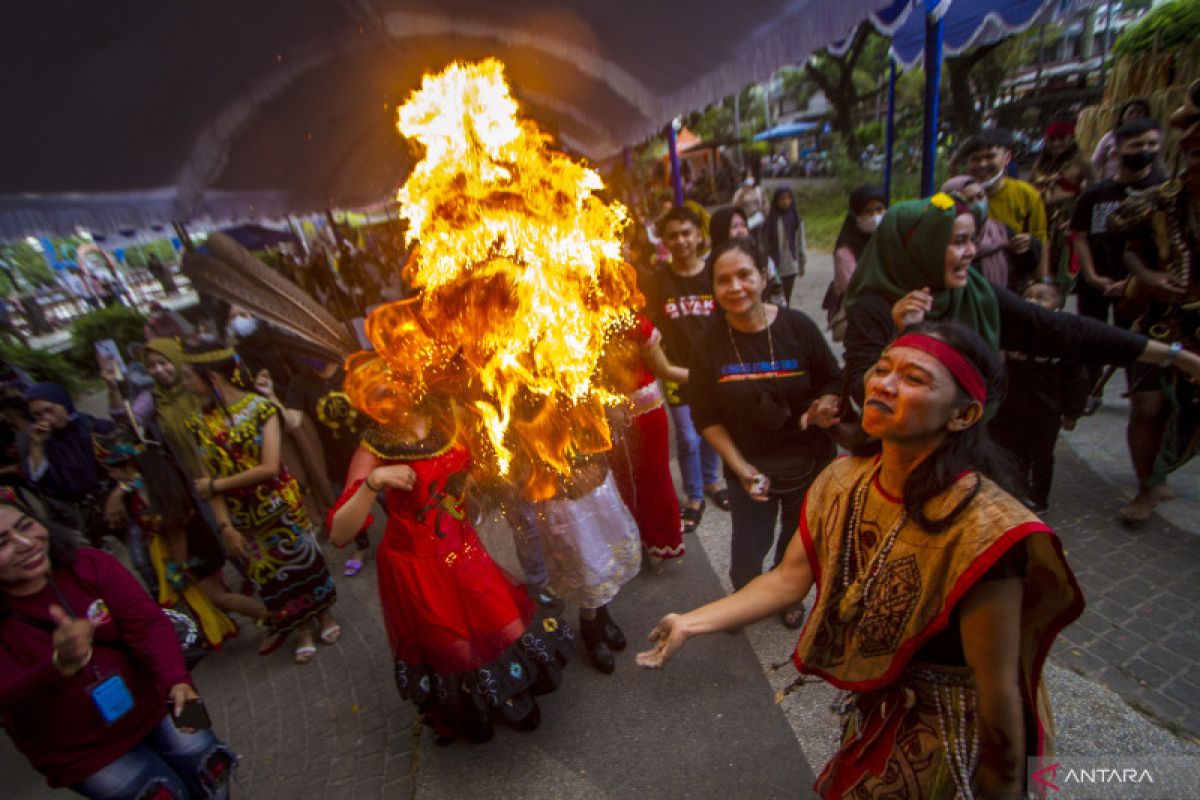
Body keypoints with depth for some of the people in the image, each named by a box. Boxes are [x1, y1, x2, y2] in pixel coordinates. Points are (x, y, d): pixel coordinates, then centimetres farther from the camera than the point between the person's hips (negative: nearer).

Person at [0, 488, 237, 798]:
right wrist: (60, 665, -51)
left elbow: (147, 623, -21)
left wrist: (177, 680, -35)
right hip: (83, 751, -2)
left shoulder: (91, 564, -15)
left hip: (151, 706, 2)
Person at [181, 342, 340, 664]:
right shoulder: (202, 423, -2)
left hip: (278, 507, -4)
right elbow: (208, 481, -4)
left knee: (303, 558, 11)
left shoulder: (260, 408, -15)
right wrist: (224, 526, -9)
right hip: (242, 517, 4)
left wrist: (216, 484, -14)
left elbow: (269, 468, -21)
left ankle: (325, 613, 35)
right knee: (269, 574, 14)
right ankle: (302, 630, 32)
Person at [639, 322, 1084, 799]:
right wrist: (692, 621, -16)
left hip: (951, 738, -5)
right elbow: (788, 580, -10)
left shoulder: (980, 526, -33)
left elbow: (997, 692, -24)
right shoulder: (844, 483, -13)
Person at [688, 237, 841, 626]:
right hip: (750, 467, -1)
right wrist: (740, 467, -12)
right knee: (748, 552, 7)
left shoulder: (798, 326, -13)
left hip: (809, 462, 1)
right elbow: (707, 418, -5)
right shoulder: (709, 347, -11)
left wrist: (824, 405, -22)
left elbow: (833, 382, 0)